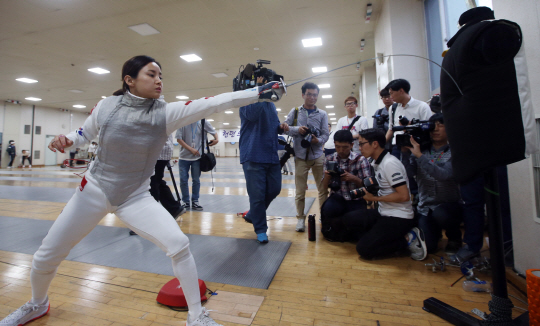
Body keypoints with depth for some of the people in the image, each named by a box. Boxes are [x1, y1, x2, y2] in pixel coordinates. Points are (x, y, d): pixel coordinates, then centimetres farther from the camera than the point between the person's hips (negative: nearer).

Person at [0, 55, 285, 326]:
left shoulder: (166, 113, -15)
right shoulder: (106, 106, -9)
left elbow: (214, 103, -26)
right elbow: (84, 134, 10)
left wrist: (262, 92, -32)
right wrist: (65, 140, -13)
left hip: (135, 198, -1)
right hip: (93, 191, 2)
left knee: (179, 245, -19)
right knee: (45, 257, 12)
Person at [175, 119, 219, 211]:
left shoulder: (203, 122, 0)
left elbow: (214, 132, 6)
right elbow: (179, 139, -3)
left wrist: (217, 139, -17)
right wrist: (191, 149, -13)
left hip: (197, 157, 0)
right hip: (184, 157, 0)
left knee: (196, 180, 7)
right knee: (183, 180, 4)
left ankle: (195, 201, 19)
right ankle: (186, 202, 18)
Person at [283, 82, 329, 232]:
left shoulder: (322, 114, 7)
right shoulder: (295, 111, 6)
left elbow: (325, 135, 1)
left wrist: (318, 140, -20)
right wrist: (297, 129, -14)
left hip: (318, 156, 1)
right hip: (300, 156, -1)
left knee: (323, 188, 4)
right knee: (300, 190, 4)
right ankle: (300, 218, 18)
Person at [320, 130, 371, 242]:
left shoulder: (360, 160, -7)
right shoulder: (329, 159, 2)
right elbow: (325, 185, 4)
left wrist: (354, 178, -25)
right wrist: (327, 176, -19)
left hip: (356, 199, 0)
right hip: (338, 197, 1)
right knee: (328, 210, -30)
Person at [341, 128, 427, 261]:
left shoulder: (390, 164, -19)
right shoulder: (377, 162, 9)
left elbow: (404, 196, -23)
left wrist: (375, 198, -15)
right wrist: (369, 192, -1)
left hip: (399, 218, -9)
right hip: (383, 213, 9)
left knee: (364, 249, -11)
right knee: (348, 218, -4)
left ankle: (407, 239, -1)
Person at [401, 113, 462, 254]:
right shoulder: (421, 150, 1)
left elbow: (444, 174, -26)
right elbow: (408, 172, -10)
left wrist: (419, 155, -28)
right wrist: (405, 151, -20)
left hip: (449, 205, -2)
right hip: (425, 207, 2)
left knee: (439, 213, -37)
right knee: (426, 246, -11)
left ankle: (455, 237, 0)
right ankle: (436, 232, 28)